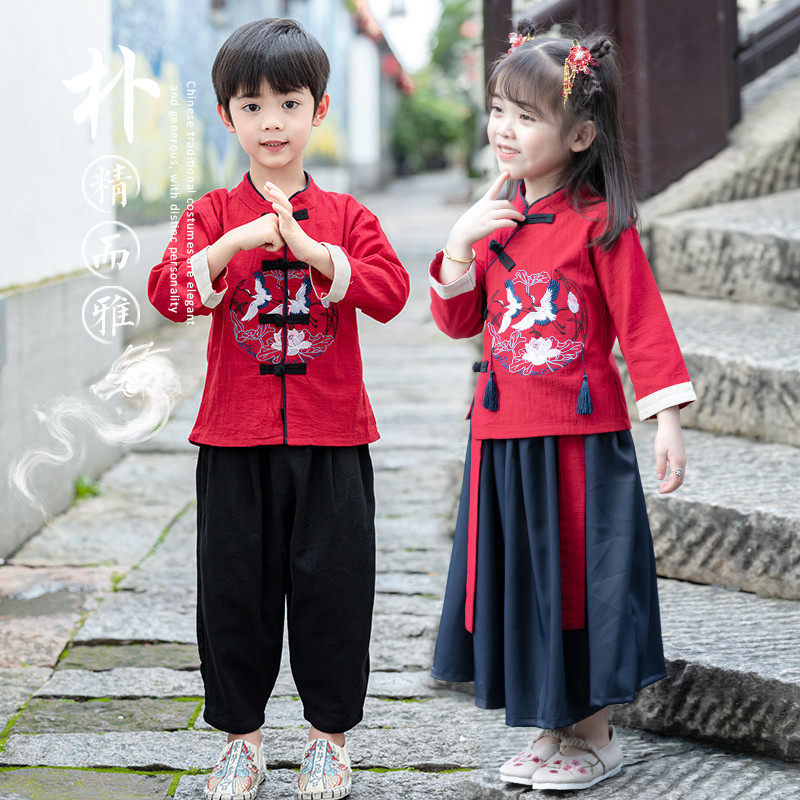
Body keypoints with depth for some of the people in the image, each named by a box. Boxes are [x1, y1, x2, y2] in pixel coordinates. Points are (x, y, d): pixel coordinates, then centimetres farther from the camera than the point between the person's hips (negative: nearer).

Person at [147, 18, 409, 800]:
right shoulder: (213, 214, 4)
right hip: (236, 439, 0)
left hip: (331, 438, 0)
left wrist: (316, 252, -19)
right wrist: (235, 243, -22)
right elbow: (168, 293, -10)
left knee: (332, 583, 5)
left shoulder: (346, 214, 5)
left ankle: (329, 734, 20)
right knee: (236, 584, 6)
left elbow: (390, 292, -8)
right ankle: (241, 735, 21)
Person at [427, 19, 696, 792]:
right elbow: (458, 322, 9)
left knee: (582, 579, 2)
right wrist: (459, 249, -7)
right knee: (522, 580, 12)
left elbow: (642, 323, -10)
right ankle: (553, 729, 27)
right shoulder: (495, 218, 9)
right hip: (503, 437, 6)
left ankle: (595, 736, 18)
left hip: (581, 437, -6)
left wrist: (666, 420, -15)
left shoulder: (599, 222, -10)